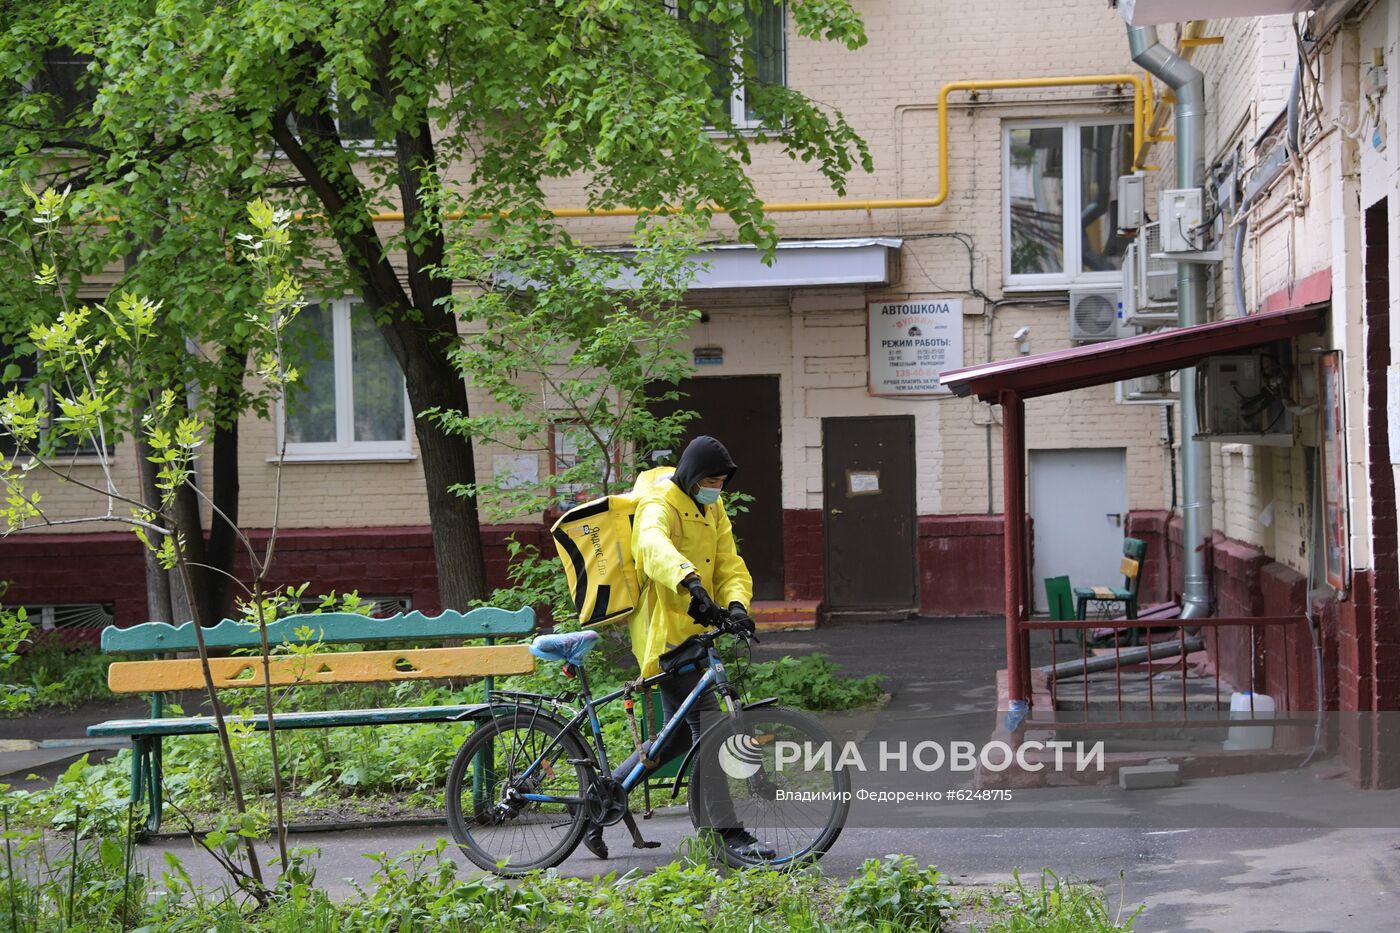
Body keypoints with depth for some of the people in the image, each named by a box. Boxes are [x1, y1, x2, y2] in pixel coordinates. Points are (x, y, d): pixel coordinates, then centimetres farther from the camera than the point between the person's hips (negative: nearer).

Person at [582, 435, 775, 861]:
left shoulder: (713, 512, 15)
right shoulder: (660, 504, -13)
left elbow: (730, 566, 7)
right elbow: (654, 545, -36)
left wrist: (736, 604, -16)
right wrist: (690, 582, -54)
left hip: (695, 632, 9)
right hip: (663, 633, -9)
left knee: (678, 737, 14)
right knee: (705, 722, -15)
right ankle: (729, 832, -15)